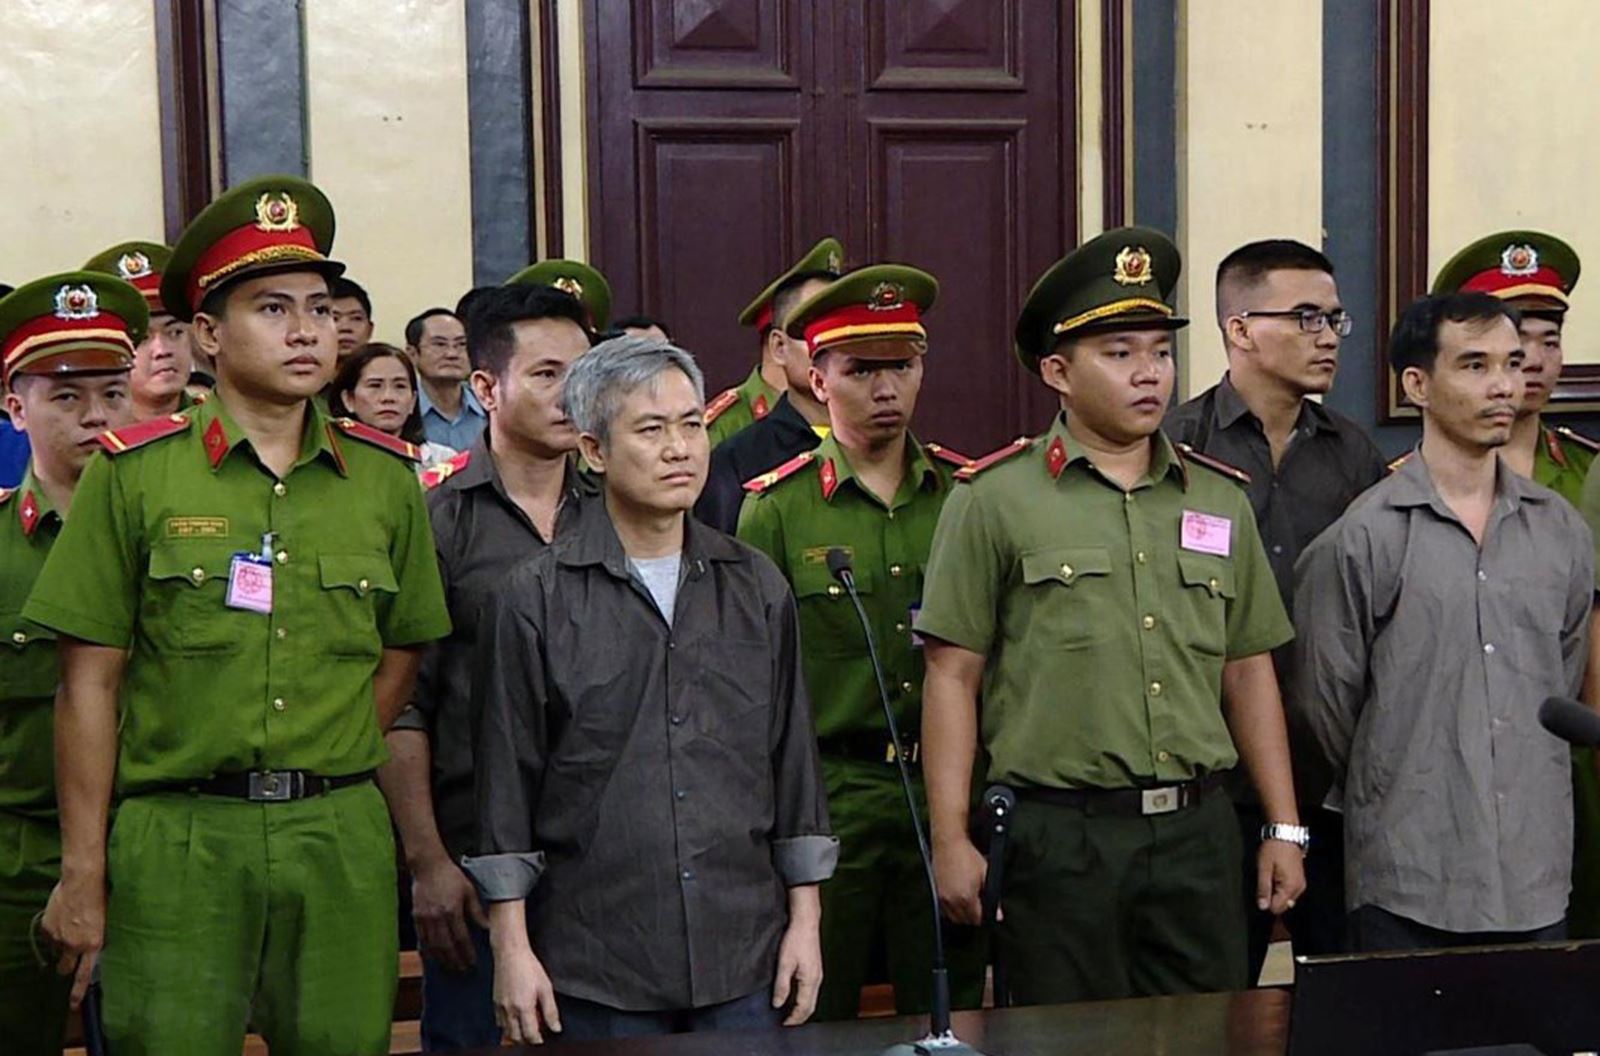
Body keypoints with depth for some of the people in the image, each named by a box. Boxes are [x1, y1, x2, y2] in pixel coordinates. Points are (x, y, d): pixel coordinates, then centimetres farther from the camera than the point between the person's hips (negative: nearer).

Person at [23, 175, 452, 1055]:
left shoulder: (385, 476, 6)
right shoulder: (135, 474, -2)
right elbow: (90, 682, -2)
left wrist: (321, 776, 4)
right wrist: (83, 877, -4)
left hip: (342, 840, 3)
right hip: (175, 842, -2)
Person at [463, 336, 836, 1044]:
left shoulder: (756, 587, 8)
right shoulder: (534, 599, -2)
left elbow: (794, 762, 11)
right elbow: (506, 783, -1)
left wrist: (805, 919, 8)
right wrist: (511, 947, -4)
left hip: (746, 958, 3)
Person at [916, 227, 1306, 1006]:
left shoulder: (1219, 498, 11)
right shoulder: (994, 498, -3)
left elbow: (1248, 672, 15)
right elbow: (953, 677, -4)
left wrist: (1284, 828, 12)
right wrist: (950, 839, -8)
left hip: (1198, 830, 4)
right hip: (1057, 833, -4)